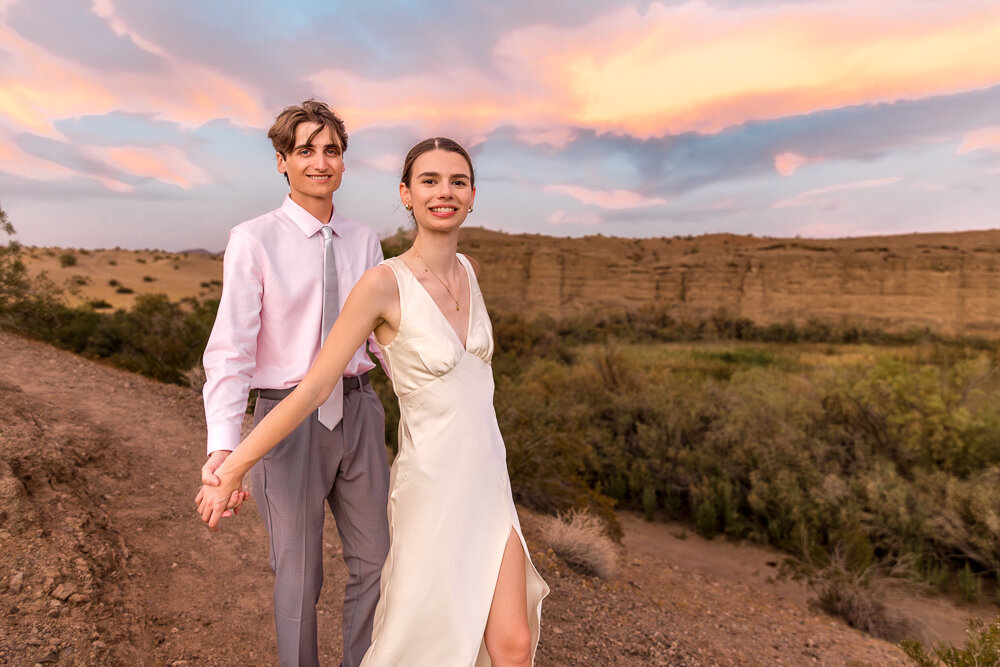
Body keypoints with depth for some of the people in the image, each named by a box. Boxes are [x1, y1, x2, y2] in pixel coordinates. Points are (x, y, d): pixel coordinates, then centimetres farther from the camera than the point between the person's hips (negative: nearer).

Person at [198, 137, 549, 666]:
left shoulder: (466, 270, 2)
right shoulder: (383, 282, -17)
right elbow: (313, 387, -15)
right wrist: (230, 470, -12)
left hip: (488, 483, 6)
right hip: (432, 488, -5)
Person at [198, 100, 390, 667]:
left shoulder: (365, 241, 4)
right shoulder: (254, 241, -9)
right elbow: (231, 349, -14)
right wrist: (223, 448, -25)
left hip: (358, 411, 4)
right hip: (290, 415, -4)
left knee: (375, 562, 16)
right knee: (299, 574, 12)